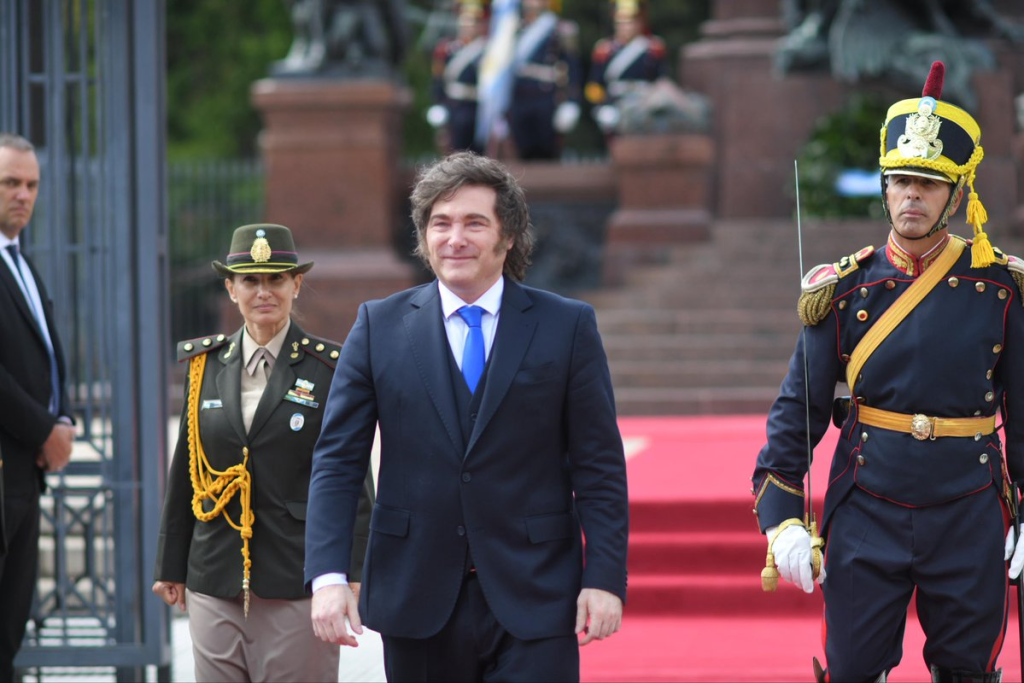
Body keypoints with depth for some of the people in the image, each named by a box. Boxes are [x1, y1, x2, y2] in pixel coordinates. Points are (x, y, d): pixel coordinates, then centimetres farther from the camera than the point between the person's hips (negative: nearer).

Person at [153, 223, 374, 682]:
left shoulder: (330, 368, 0)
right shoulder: (206, 366, 10)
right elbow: (184, 473, 15)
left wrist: (350, 574, -7)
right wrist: (171, 566, 15)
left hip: (297, 584, -3)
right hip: (214, 584, 3)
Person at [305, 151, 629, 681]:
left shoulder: (568, 327, 3)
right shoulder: (380, 327, 5)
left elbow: (599, 468, 2)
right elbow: (337, 461, 2)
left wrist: (604, 578, -7)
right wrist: (328, 575, -9)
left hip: (533, 602, -1)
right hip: (416, 597, 2)